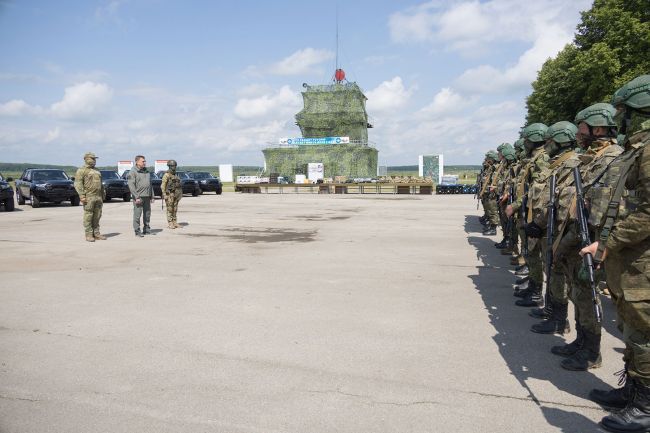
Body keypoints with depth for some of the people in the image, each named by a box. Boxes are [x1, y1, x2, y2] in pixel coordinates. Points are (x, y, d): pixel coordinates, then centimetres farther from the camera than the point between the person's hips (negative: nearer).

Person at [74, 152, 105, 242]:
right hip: (88, 197, -7)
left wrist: (102, 197, 19)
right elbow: (77, 184, -10)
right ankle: (89, 235, 0)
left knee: (97, 216, 7)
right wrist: (82, 196, -19)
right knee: (88, 216, -4)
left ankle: (96, 233, 12)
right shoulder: (82, 170, -1)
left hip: (98, 197, 7)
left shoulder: (97, 171, 21)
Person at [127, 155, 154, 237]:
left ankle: (146, 229, 19)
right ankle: (137, 231, 2)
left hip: (147, 197, 7)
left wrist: (152, 196, 14)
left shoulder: (146, 171, 16)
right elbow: (131, 185, -12)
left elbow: (150, 185, 20)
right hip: (138, 197, -6)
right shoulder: (133, 172, -5)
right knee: (137, 214, -3)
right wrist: (136, 197, -18)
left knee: (147, 214, 9)